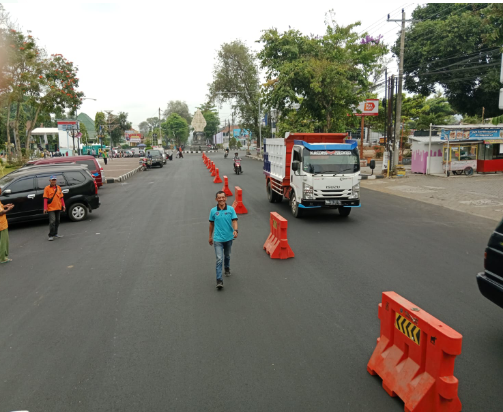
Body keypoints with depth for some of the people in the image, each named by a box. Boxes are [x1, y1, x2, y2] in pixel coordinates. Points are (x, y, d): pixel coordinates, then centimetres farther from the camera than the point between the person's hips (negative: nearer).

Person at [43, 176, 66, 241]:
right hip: (51, 208, -5)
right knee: (52, 221, -11)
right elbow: (45, 199, -6)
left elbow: (61, 197, 15)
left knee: (57, 221, 13)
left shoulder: (58, 188, 10)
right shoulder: (47, 188, -3)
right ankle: (51, 235, -5)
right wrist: (45, 208, -11)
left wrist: (63, 205, 9)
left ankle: (55, 233, 25)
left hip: (58, 207, 5)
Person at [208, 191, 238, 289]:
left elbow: (234, 221, -9)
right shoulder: (213, 211, -3)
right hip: (218, 239, -1)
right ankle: (219, 281, -7)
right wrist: (210, 236, 13)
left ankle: (227, 268, 51)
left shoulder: (231, 209, -5)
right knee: (219, 259, -8)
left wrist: (235, 230, -29)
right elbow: (211, 224, 7)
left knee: (227, 256, 22)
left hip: (229, 237, 2)